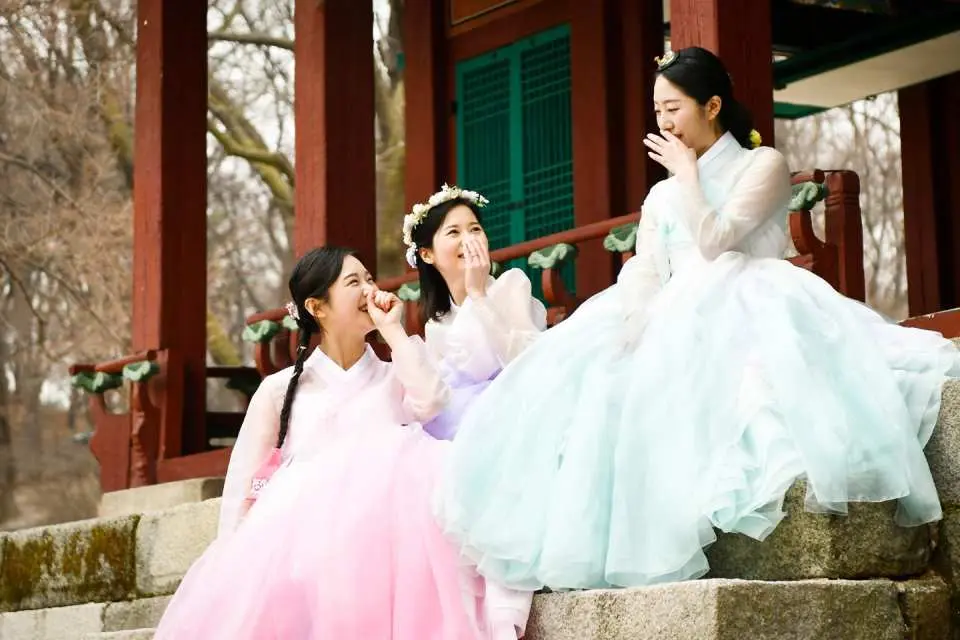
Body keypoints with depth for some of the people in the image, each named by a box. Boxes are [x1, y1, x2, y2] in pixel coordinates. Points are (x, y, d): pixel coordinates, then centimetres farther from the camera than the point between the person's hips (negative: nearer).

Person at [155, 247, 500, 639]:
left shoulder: (394, 378, 18)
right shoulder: (281, 389, 14)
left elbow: (429, 402, -7)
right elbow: (245, 482, 10)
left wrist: (392, 330, 3)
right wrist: (236, 560, -3)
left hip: (382, 524, 2)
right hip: (300, 531, -2)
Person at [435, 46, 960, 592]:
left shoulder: (763, 165, 10)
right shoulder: (662, 197, 26)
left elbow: (715, 240, -7)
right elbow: (642, 277, 9)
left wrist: (688, 174, 5)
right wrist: (631, 327, -13)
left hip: (748, 312, -5)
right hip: (678, 325, 6)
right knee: (599, 381, -21)